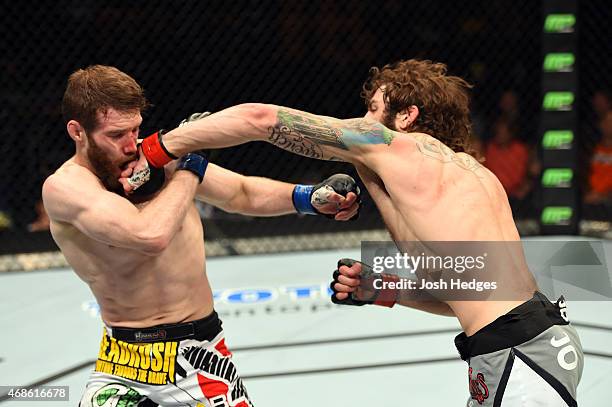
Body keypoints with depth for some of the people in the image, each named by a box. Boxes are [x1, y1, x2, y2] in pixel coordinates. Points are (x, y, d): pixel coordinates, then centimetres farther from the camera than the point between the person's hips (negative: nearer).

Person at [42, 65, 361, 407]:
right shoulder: (64, 187, -17)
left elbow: (242, 194, 8)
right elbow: (150, 235, -33)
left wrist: (310, 198, -8)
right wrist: (189, 170, -18)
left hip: (198, 352, 2)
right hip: (122, 356, -2)